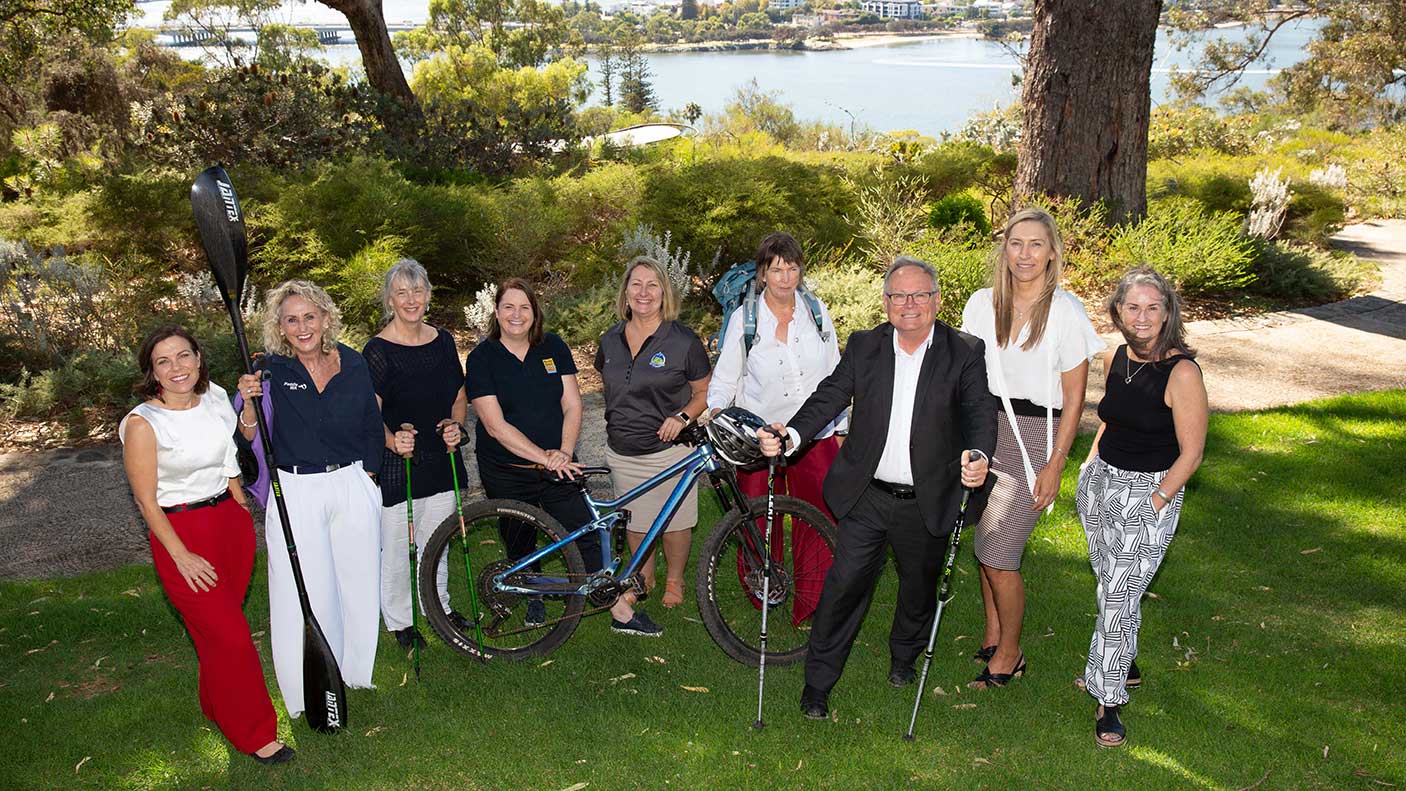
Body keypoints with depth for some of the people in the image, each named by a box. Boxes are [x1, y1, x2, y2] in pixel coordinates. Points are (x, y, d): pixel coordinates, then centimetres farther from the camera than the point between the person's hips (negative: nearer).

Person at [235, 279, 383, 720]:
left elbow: (372, 426, 12)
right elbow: (250, 436, -11)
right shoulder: (272, 369, -7)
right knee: (305, 591, 2)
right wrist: (249, 401, -28)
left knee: (359, 581, 13)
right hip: (296, 493, -3)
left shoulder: (353, 364, 1)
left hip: (353, 486, 3)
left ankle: (353, 670, 36)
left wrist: (367, 475, 10)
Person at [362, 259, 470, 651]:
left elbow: (459, 396, 14)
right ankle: (399, 621, 23)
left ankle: (438, 605, 38)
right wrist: (391, 440, -31)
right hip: (396, 463, -5)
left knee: (436, 540, 19)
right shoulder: (378, 350, -12)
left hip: (441, 458, 5)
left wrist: (455, 424, -5)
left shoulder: (443, 340, 5)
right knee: (396, 545, 4)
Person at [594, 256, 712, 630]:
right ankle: (643, 576, 36)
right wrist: (616, 423, 12)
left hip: (669, 449, -4)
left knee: (675, 520, 7)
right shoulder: (611, 340, 5)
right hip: (622, 453, 4)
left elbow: (705, 392, -2)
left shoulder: (683, 340, -8)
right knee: (634, 520, 13)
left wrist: (682, 416, -19)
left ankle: (674, 579, 29)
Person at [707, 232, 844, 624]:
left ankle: (811, 608, 15)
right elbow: (725, 378, 2)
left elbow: (833, 375, 11)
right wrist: (715, 410, -16)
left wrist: (840, 429, 12)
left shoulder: (817, 312, 4)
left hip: (815, 439, 2)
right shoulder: (743, 318, -3)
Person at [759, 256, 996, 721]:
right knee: (844, 585, 0)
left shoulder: (965, 353, -5)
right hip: (867, 496, 0)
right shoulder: (864, 346, 0)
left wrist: (979, 455, -35)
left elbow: (980, 413, -14)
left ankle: (904, 656, 47)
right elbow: (830, 396, -6)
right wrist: (790, 435, -24)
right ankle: (817, 681, 14)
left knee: (919, 587, 19)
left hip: (926, 504, 0)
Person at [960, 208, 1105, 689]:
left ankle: (1009, 654, 16)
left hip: (1035, 434, -4)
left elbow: (1074, 399, -6)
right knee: (986, 544, 10)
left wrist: (1055, 465, -9)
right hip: (985, 428, 4)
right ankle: (992, 635, 31)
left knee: (997, 556, -5)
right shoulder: (983, 304, 3)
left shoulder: (1067, 312, -9)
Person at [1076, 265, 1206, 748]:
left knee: (1120, 595, -6)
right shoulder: (1115, 359, 1)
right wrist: (1092, 463, 11)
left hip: (1150, 493, -6)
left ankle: (1108, 698, 7)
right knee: (1110, 583, 17)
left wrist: (1155, 502, -15)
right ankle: (1123, 665, 38)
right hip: (1100, 481, 6)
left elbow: (1190, 454, -14)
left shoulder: (1181, 372, -19)